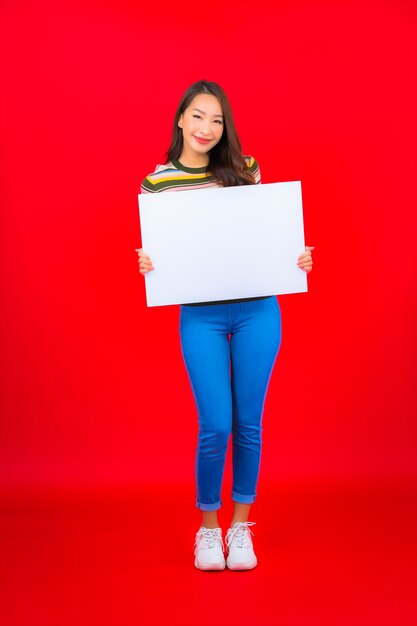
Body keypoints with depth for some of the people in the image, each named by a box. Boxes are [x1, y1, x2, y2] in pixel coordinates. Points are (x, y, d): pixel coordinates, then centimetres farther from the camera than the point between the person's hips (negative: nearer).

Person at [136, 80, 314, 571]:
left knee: (248, 422, 7)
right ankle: (207, 527, 20)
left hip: (257, 310, 2)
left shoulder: (245, 170, 5)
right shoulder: (155, 184, 1)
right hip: (200, 316, -1)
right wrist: (145, 264, -16)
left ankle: (241, 526, 25)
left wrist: (297, 259, -6)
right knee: (215, 425, -4)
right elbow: (156, 251, 6)